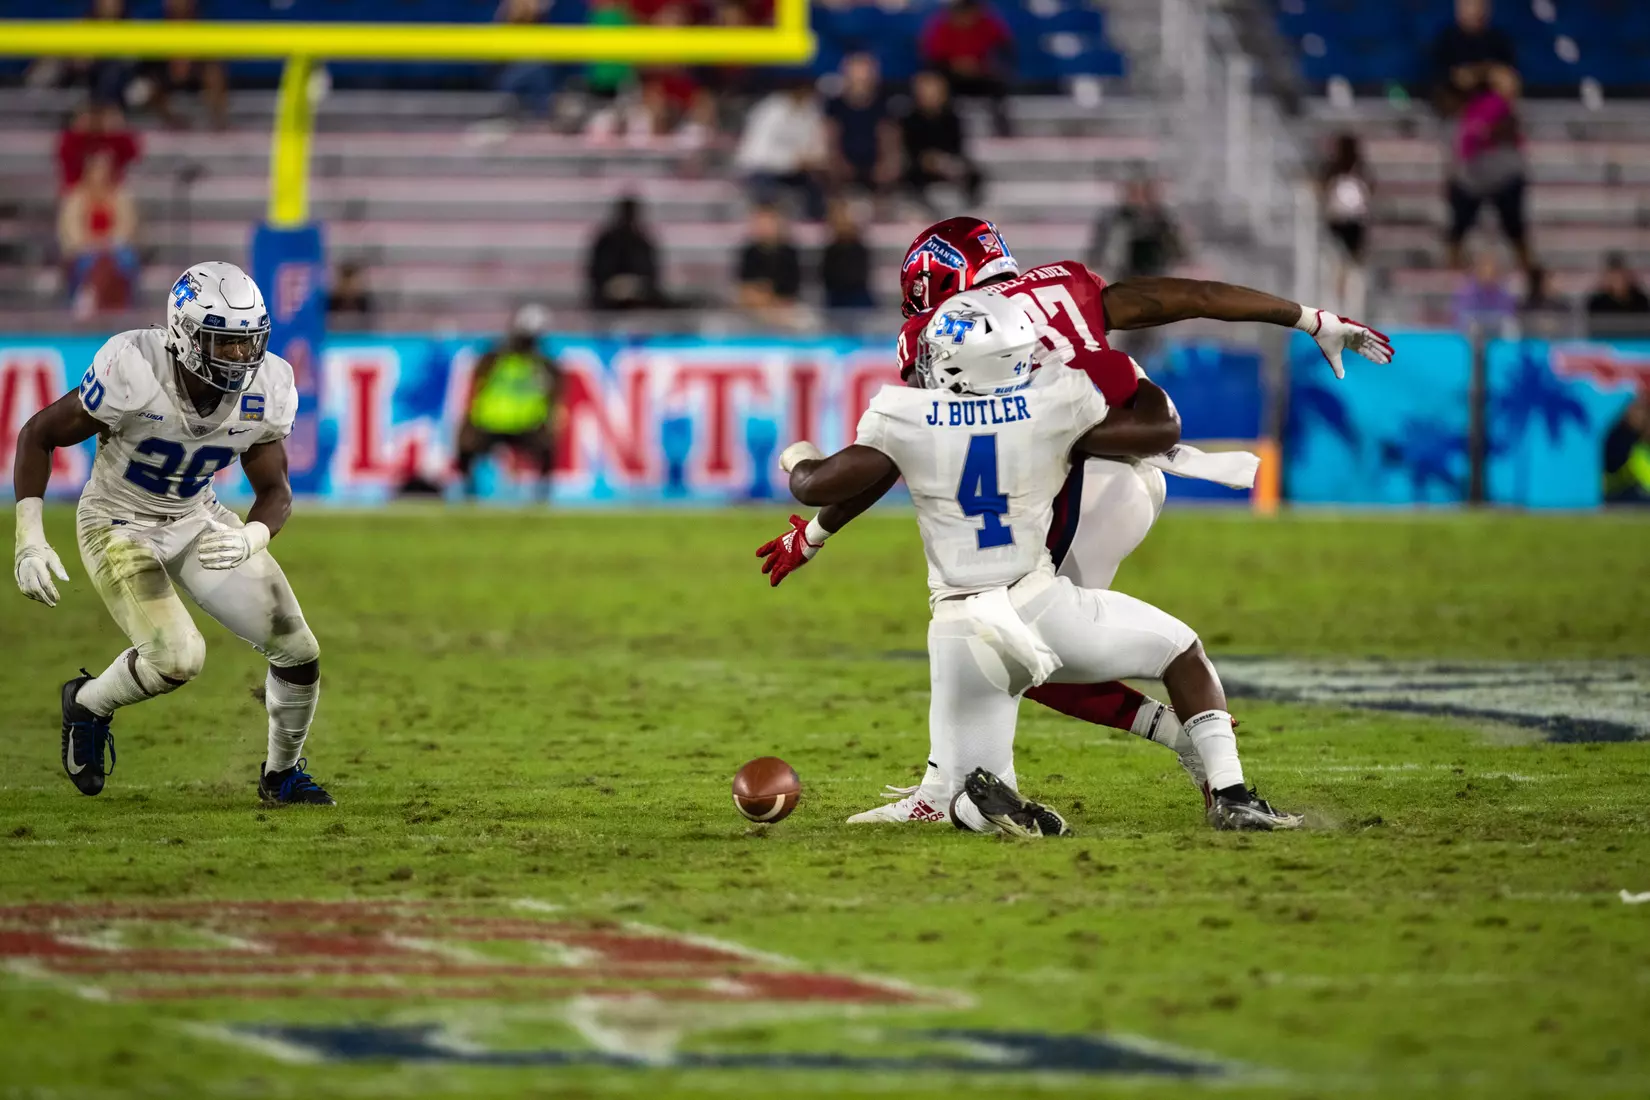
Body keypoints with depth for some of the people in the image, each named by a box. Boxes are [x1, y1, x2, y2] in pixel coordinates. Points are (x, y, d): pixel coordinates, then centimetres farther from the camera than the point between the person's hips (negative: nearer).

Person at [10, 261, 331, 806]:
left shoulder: (265, 389, -15)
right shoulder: (134, 372, -30)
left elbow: (274, 490, -4)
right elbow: (38, 434, -17)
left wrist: (250, 539, -28)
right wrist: (29, 540, -23)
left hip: (198, 521, 5)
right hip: (119, 527, -5)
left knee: (297, 651, -3)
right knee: (177, 658, -25)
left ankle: (282, 773, 24)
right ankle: (87, 704, 8)